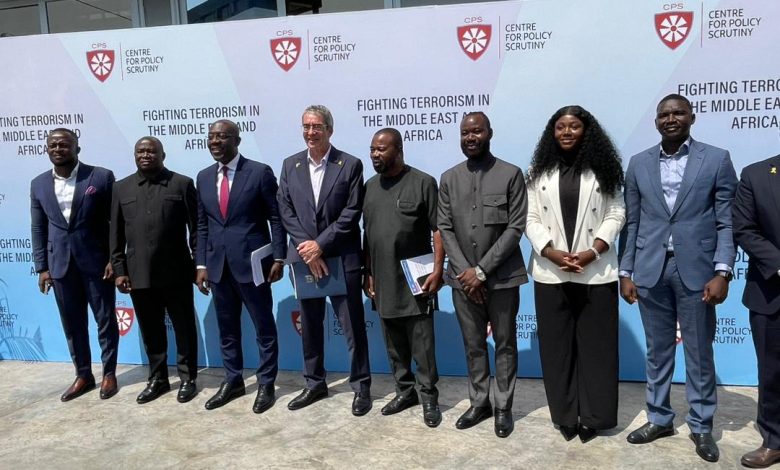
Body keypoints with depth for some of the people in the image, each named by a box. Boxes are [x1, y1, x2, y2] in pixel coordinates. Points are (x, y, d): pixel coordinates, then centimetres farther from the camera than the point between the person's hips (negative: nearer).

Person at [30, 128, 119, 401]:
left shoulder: (101, 177, -6)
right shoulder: (38, 184, 7)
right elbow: (39, 229, 10)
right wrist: (41, 267, 6)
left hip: (96, 261, -4)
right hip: (60, 264, 4)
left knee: (105, 320, 7)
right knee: (72, 324, 12)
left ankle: (109, 373, 22)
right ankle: (83, 375, 26)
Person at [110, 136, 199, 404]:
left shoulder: (182, 184, 0)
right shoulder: (121, 188, 10)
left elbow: (196, 228, -1)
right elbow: (116, 234, 9)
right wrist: (119, 270, 3)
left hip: (176, 272, -3)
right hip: (138, 274, 3)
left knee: (184, 328, 7)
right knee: (150, 331, 13)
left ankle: (187, 378, 21)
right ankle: (157, 378, 28)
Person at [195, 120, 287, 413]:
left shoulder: (260, 172, -6)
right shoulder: (204, 177, 10)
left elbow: (276, 218, -5)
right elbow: (202, 225, 12)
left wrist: (278, 258, -10)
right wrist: (201, 264, 6)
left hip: (252, 263, -5)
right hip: (218, 265, 5)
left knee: (264, 327, 6)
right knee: (226, 328, 15)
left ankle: (266, 384, 20)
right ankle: (233, 381, 30)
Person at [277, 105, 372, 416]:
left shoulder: (350, 165, -3)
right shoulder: (290, 165, 8)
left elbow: (351, 214, -9)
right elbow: (286, 212, 2)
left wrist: (320, 244, -14)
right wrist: (307, 249, -10)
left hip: (342, 258, -3)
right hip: (304, 257, 4)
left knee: (353, 325, 4)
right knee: (309, 325, 13)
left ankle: (361, 386, 18)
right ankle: (314, 384, 29)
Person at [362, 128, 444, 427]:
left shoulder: (423, 183, -7)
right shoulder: (370, 186, 10)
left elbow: (438, 230, -8)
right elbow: (367, 233, 13)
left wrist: (438, 270, -15)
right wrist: (367, 273, 10)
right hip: (383, 283, 5)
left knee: (422, 345, 3)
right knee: (394, 344, 15)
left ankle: (429, 397, 17)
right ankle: (404, 391, 29)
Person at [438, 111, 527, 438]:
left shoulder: (511, 174, -3)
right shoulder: (449, 179, 7)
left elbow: (516, 228, -9)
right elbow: (445, 228, 4)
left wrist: (482, 270, -14)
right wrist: (465, 270, -8)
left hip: (502, 277, -3)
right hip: (463, 278, 3)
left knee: (505, 345, 9)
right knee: (473, 345, 13)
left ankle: (503, 407, 23)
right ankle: (479, 402, 28)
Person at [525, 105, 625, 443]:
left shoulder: (603, 168, 4)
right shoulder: (539, 171, 7)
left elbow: (616, 214, 0)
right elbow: (530, 218, 2)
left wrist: (592, 253, -13)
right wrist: (551, 253, -11)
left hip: (595, 272, -1)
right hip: (550, 272, 1)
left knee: (595, 344, 5)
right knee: (557, 345, 7)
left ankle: (593, 416, 18)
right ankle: (565, 416, 20)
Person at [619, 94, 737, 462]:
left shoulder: (717, 159, 1)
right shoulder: (638, 164, 8)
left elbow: (726, 222, -2)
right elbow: (632, 223, 8)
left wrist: (722, 272, -12)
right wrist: (625, 272, 4)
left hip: (696, 271, -2)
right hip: (650, 271, 2)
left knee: (699, 354, 8)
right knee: (657, 351, 12)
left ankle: (701, 426, 23)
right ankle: (659, 418, 27)